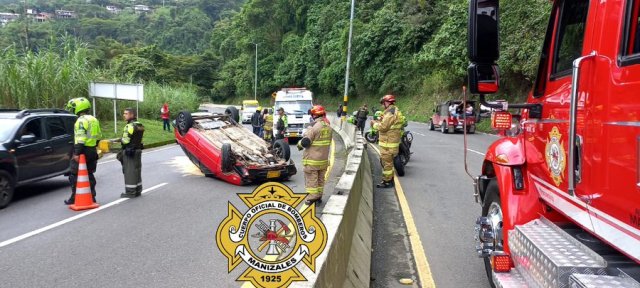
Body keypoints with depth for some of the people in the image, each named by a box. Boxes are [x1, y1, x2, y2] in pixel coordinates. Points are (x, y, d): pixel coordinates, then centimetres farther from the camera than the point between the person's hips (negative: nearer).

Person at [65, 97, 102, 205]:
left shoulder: (81, 120, -13)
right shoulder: (94, 120, 15)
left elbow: (80, 138, -21)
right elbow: (98, 135, 20)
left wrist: (77, 153, -22)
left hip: (83, 150, -8)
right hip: (93, 151, 9)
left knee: (74, 175, 0)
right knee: (89, 174, 14)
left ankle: (74, 198, 1)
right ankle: (92, 197, 17)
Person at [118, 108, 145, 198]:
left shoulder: (130, 126, -17)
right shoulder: (140, 125, 12)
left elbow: (125, 141, -21)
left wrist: (120, 140, 0)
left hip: (129, 152, -9)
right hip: (138, 150, 9)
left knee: (129, 172, -3)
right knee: (137, 171, 14)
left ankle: (130, 192, 1)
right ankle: (138, 190, 20)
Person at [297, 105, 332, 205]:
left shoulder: (314, 128, -20)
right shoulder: (328, 128, 4)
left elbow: (305, 142, -20)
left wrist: (299, 144, 0)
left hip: (312, 160, -7)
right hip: (324, 159, 7)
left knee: (311, 179, 2)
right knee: (321, 178, 17)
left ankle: (312, 197, 4)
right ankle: (319, 196, 27)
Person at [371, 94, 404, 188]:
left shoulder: (390, 112, -18)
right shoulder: (395, 111, 15)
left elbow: (383, 127, -21)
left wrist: (374, 124, -5)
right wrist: (378, 122, 12)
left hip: (388, 143, -10)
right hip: (392, 141, 10)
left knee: (387, 162, -2)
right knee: (388, 161, 20)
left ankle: (387, 181, 5)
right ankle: (390, 178, 29)